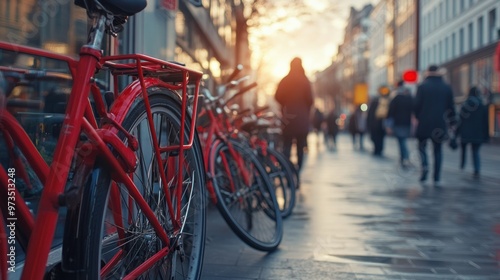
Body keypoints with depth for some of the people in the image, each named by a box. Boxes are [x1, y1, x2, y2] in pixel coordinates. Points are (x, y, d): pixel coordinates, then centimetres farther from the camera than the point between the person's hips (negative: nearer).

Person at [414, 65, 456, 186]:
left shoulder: (422, 86, -2)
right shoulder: (447, 88, 6)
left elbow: (417, 105, -6)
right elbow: (451, 107, 7)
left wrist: (417, 117, 8)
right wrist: (452, 122, 15)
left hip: (424, 123, -2)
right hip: (440, 125, 2)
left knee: (422, 146, 13)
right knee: (438, 150, 8)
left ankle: (425, 165, -15)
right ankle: (436, 178, 5)